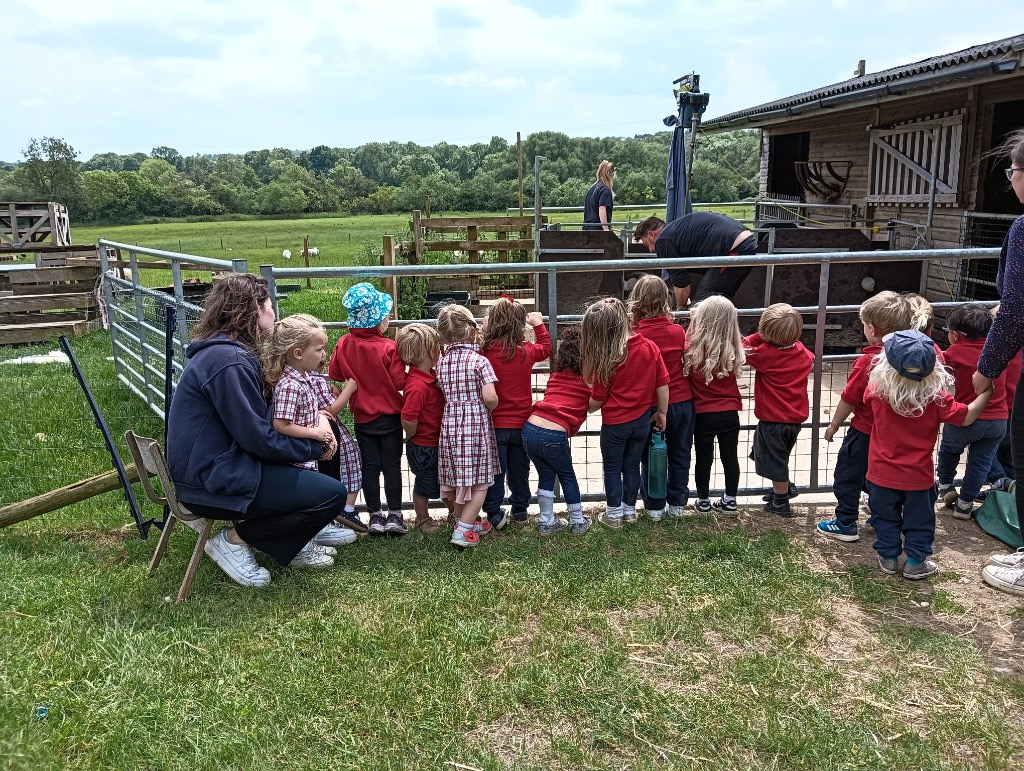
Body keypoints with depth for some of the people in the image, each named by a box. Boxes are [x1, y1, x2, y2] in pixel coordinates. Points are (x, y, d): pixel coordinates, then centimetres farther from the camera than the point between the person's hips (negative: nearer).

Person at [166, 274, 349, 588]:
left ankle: (294, 539, 18)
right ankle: (234, 539, -2)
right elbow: (259, 439, -22)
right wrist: (315, 446, -7)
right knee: (332, 494, -16)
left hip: (211, 464, 11)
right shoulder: (229, 361, -23)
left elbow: (261, 419, 13)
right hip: (212, 481, -11)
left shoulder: (221, 350, 11)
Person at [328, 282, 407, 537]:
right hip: (390, 417, -3)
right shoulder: (388, 348, -19)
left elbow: (334, 373, 5)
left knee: (370, 467, 10)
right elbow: (399, 382, -17)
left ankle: (375, 517, 16)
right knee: (392, 465, 6)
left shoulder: (343, 344, -7)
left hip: (362, 417, 3)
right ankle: (394, 516, 10)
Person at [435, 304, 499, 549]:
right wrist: (490, 408, 2)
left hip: (450, 424, 5)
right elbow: (490, 398, -18)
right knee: (479, 481, 4)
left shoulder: (442, 362, 4)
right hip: (476, 424, -5)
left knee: (456, 479, 16)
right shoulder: (479, 361, -11)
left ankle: (465, 522, 30)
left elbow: (444, 393, 5)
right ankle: (463, 530, -1)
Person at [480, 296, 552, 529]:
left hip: (495, 423, -2)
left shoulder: (485, 352, -16)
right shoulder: (526, 351, -7)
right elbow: (546, 348, 13)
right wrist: (539, 324, 25)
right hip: (521, 423, 3)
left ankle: (494, 514, 7)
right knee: (519, 470, 16)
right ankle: (520, 511, 27)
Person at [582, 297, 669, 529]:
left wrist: (585, 409, 11)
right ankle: (629, 509, 32)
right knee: (632, 465, 20)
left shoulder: (606, 359, -19)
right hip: (642, 420, 4)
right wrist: (661, 413, 9)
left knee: (613, 468, 14)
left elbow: (598, 399, -10)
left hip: (615, 422, -4)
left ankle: (614, 514, 22)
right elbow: (662, 385, -3)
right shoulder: (650, 347, -9)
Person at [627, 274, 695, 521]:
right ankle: (677, 504, 25)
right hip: (682, 401, 3)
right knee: (679, 455, 16)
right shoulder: (678, 331, -7)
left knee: (651, 457, 13)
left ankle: (655, 506, 19)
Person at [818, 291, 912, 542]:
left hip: (864, 431, -6)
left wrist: (834, 425, -2)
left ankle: (845, 524, 14)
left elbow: (849, 399, -16)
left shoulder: (867, 362, -24)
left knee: (847, 475, 8)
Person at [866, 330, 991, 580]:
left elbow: (867, 397, 9)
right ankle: (915, 562, 24)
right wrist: (986, 393, 4)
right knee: (919, 519, 17)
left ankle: (888, 557, 26)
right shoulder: (936, 398, -19)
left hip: (882, 474, 1)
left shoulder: (877, 390, -15)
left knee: (885, 517, 18)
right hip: (918, 476, -1)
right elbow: (967, 417, -9)